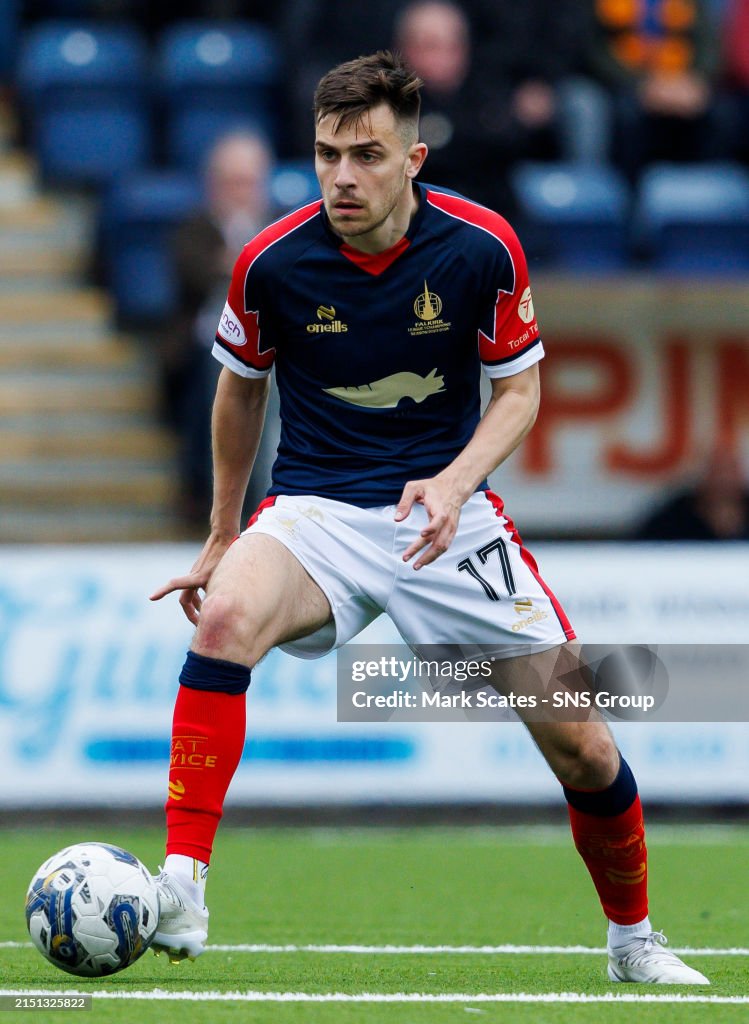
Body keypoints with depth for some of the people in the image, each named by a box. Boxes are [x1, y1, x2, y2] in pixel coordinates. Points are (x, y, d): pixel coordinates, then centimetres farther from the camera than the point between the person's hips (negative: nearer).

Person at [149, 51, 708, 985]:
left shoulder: (482, 249, -11)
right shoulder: (272, 262, -10)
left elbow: (519, 389, 1)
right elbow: (241, 389, 9)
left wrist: (454, 483, -19)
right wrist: (222, 536, 16)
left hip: (448, 511, 1)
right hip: (316, 509, -1)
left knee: (580, 744, -3)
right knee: (226, 615, -35)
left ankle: (633, 941, 24)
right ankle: (180, 891, -36)